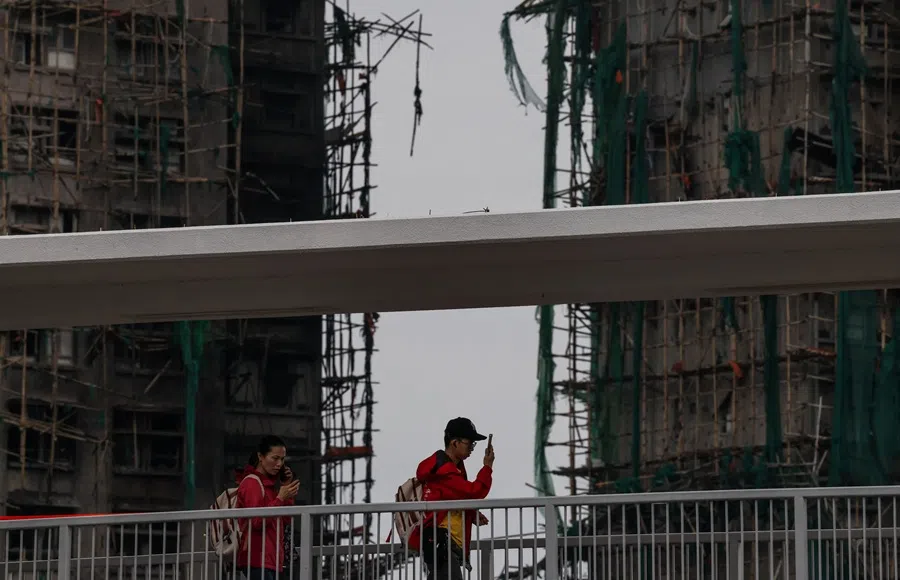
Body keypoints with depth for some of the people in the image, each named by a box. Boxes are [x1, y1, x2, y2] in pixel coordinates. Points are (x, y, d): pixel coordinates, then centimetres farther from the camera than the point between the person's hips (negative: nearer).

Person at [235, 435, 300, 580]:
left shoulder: (269, 483, 18)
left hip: (269, 559, 9)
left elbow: (286, 520, 16)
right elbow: (256, 522, -17)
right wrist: (280, 498, -19)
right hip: (257, 559, -9)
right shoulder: (251, 483, -8)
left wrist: (286, 489, 7)